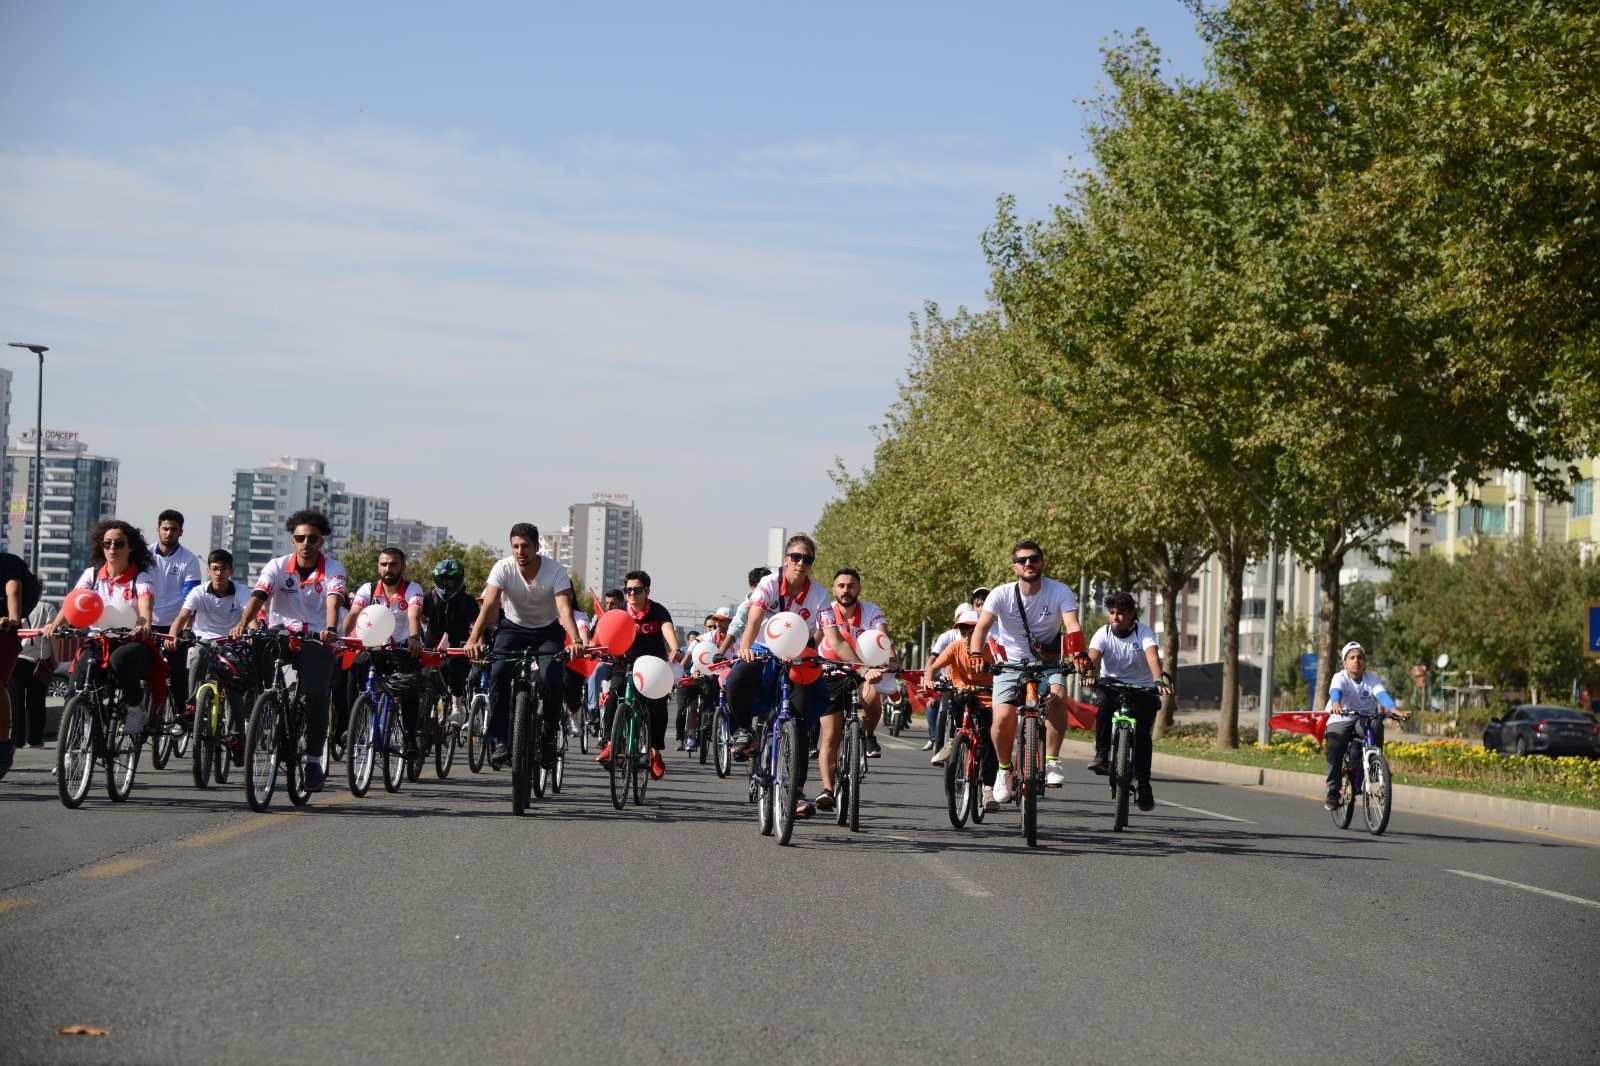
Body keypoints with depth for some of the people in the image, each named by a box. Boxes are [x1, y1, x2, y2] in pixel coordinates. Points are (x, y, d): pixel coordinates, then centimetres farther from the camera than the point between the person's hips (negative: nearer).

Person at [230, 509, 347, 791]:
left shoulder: (332, 569, -2)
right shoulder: (277, 566, 0)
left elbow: (334, 600, -20)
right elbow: (258, 596, -16)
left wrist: (330, 629, -40)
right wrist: (242, 623, -35)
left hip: (316, 640, -2)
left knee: (315, 695, -20)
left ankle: (314, 760, -10)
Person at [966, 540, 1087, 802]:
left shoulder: (1060, 592, -10)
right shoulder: (1001, 594, -10)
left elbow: (1073, 627, -23)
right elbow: (981, 627, -22)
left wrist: (1079, 654, -44)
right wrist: (976, 654, -43)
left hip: (1048, 664, 0)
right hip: (1010, 664, 0)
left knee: (1057, 697, -32)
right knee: (1003, 717, -21)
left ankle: (1052, 761, -17)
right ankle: (1004, 770, 7)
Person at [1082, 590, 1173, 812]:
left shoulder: (1143, 632, -10)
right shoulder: (1103, 633, -6)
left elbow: (1152, 656, -28)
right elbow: (1093, 656, -23)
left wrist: (1158, 679, -48)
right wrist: (1089, 674, -47)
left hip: (1141, 688, -1)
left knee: (1142, 733, -19)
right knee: (1103, 703, -34)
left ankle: (1143, 783, -7)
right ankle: (1102, 755, -25)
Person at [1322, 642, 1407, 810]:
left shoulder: (1372, 679, 0)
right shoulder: (1340, 678, -7)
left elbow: (1382, 694, -18)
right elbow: (1335, 691, -29)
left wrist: (1393, 709, -39)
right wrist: (1336, 704, -53)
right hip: (1340, 720, -2)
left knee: (1377, 724, -31)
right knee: (1335, 747, -28)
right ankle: (1332, 793, -18)